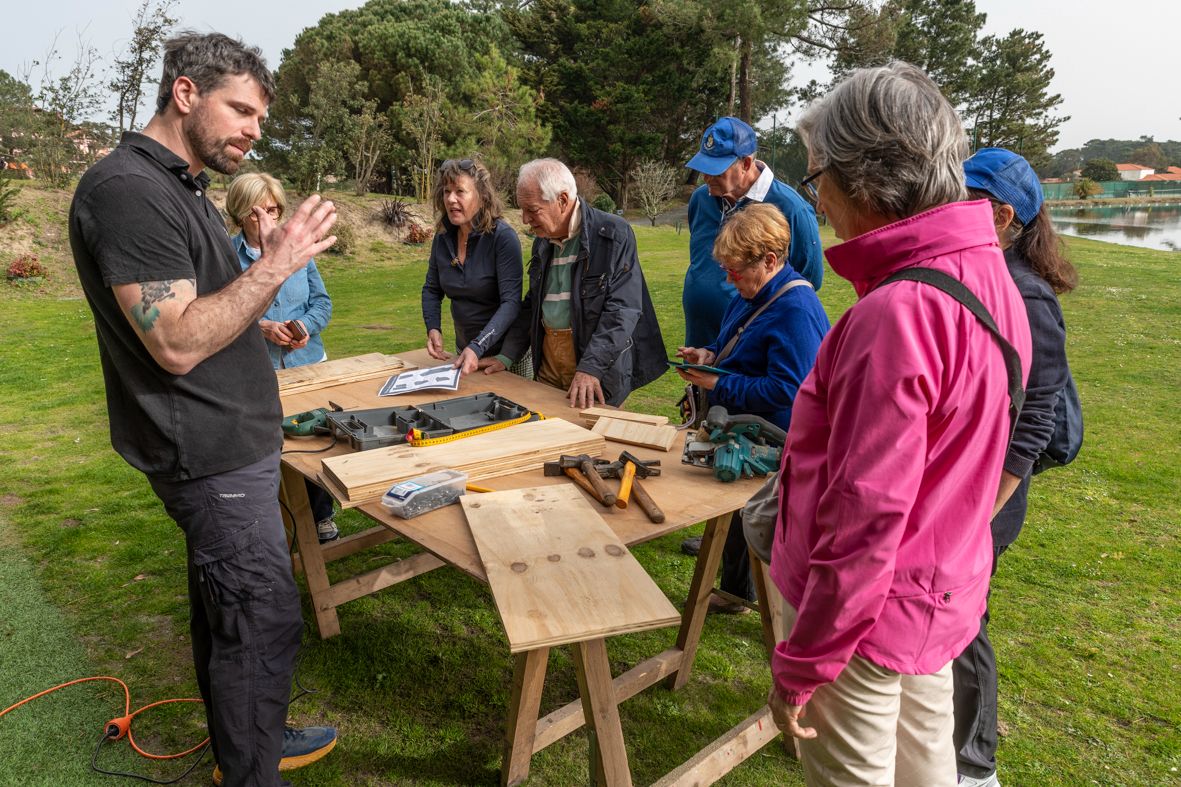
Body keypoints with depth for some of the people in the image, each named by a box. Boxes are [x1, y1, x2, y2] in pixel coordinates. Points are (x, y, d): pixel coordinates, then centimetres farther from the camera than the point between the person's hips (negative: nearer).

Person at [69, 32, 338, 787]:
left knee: (223, 606, 20)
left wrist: (264, 323, 9)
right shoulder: (127, 191, -19)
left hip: (231, 441, 10)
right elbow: (177, 344, -25)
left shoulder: (183, 186, 13)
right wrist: (274, 266, -23)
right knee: (264, 621, -1)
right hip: (213, 454, -10)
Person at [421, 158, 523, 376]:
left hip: (504, 350, -5)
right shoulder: (443, 237, -2)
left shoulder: (503, 236, -19)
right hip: (464, 348, 6)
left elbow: (511, 302, -25)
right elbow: (431, 289, 10)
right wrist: (433, 329, -9)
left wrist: (478, 348, -36)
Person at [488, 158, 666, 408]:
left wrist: (590, 368, -26)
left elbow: (622, 309, -18)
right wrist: (506, 357, 11)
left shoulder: (614, 234, -11)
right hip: (548, 361, 6)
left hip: (600, 371, -6)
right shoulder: (542, 241, 11)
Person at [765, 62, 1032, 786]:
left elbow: (865, 519, -27)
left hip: (870, 612, -9)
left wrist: (803, 663, -16)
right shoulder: (990, 276, 2)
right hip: (944, 594, 9)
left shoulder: (896, 313, -28)